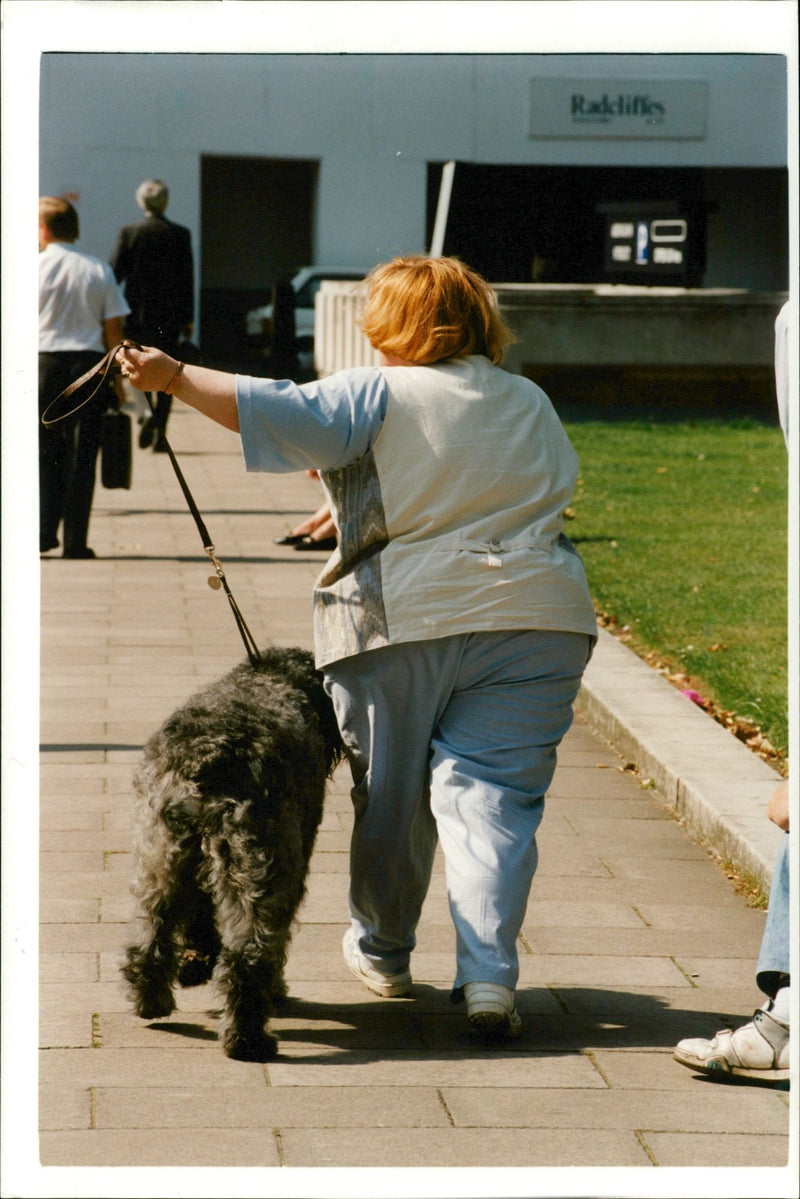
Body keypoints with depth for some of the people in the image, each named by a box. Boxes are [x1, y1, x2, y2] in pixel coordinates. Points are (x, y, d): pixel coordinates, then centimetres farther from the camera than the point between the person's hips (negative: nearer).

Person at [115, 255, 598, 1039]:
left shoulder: (378, 395, -3)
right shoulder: (531, 405, 14)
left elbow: (281, 414, -15)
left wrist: (176, 379, -9)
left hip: (401, 620, -3)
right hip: (537, 619, 3)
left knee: (389, 797, 14)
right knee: (492, 795, -1)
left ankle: (382, 953, 32)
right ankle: (489, 977, -16)